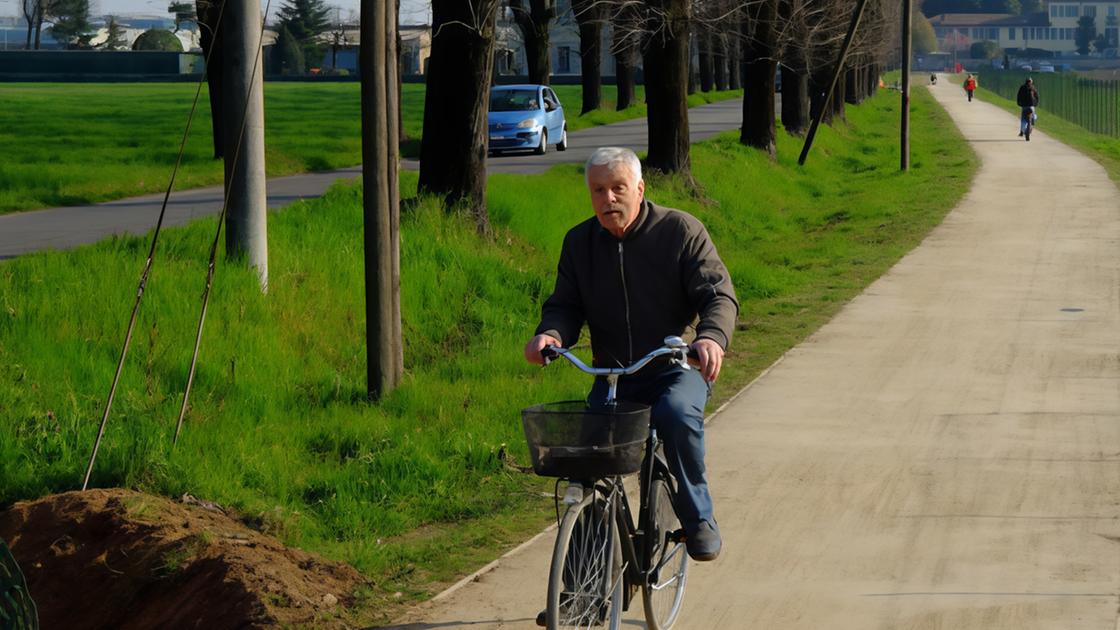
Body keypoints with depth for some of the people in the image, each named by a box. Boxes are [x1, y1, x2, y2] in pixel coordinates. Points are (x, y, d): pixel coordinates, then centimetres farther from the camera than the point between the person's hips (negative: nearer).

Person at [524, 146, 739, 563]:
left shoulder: (681, 231, -4)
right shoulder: (579, 242, 8)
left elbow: (719, 294, -11)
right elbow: (564, 305, 8)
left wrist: (712, 337, -33)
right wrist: (550, 334, -18)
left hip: (677, 370, -3)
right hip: (612, 376, 3)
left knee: (676, 414, -36)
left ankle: (699, 520, -18)